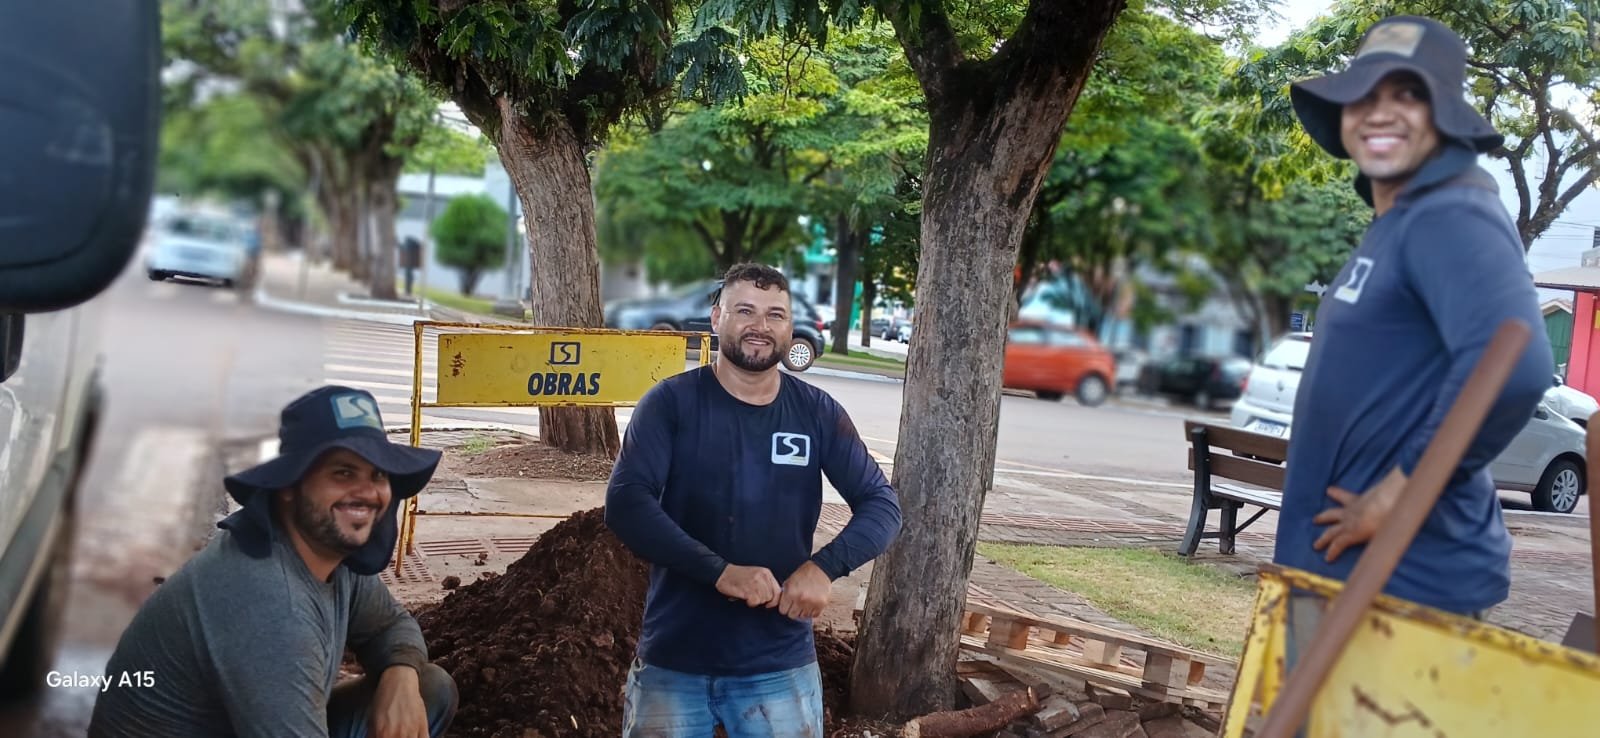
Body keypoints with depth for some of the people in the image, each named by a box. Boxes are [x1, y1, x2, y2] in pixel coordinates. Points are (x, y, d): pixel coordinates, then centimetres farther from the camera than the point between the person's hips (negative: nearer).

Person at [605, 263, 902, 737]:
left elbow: (881, 503, 2)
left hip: (782, 667, 2)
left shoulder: (818, 413, 1)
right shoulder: (671, 402, -6)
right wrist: (720, 570, -26)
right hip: (672, 660, -1)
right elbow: (625, 503, -16)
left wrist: (825, 567, -17)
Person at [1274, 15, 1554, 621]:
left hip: (1404, 580, -10)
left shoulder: (1451, 219, -17)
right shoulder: (1394, 227, 14)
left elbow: (1511, 364, -34)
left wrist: (1397, 492, -24)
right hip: (1344, 565, 10)